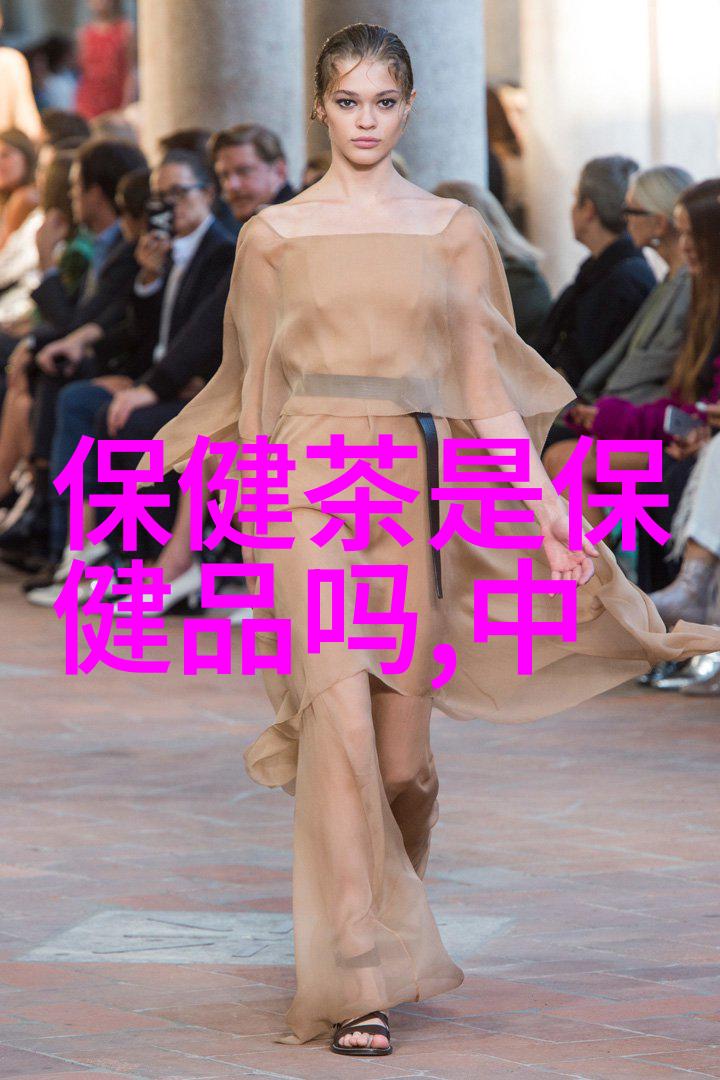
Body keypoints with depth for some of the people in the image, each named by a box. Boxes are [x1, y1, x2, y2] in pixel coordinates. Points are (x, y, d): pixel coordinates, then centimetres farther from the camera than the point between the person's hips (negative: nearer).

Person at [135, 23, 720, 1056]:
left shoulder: (454, 232, 8)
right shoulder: (274, 236, 6)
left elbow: (489, 388, 6)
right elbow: (258, 389, 11)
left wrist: (549, 513, -3)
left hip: (418, 488, 2)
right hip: (312, 486, -2)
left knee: (404, 755, 2)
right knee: (340, 726, -14)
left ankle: (386, 924, 31)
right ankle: (355, 985, -11)